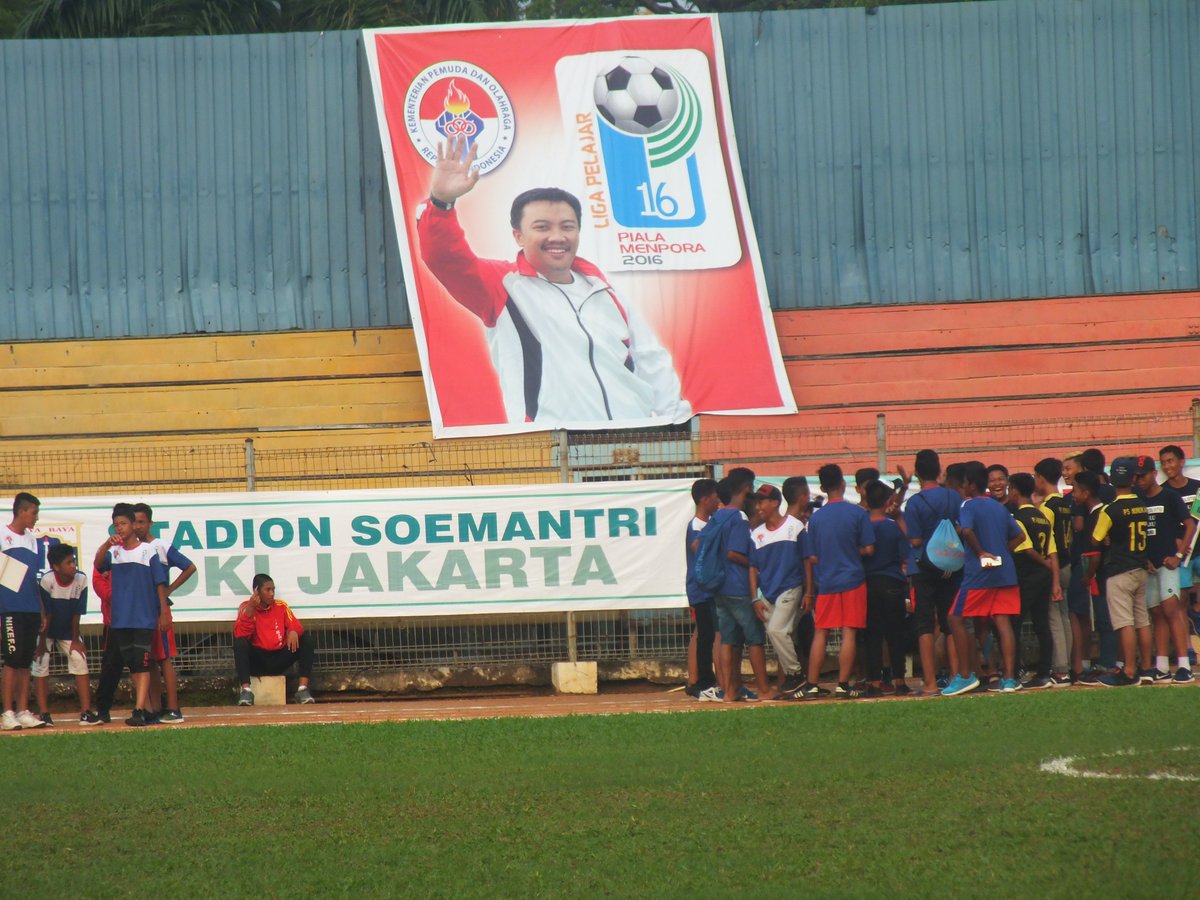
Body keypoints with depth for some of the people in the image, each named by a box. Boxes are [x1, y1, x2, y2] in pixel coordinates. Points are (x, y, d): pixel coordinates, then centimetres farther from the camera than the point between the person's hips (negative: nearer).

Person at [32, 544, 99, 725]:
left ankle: (86, 712, -9)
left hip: (68, 632, 2)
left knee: (80, 659, -10)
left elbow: (77, 614, -13)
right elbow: (46, 614, -21)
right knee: (41, 662, -12)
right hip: (47, 631, -2)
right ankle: (44, 713, -7)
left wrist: (75, 640, -8)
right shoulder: (47, 581, -25)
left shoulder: (81, 580, -19)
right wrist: (42, 642, -17)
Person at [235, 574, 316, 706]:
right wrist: (250, 608, -22)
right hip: (258, 661, -3)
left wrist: (294, 632, -26)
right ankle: (246, 690, -37)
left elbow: (295, 626, -1)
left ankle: (303, 689, -23)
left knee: (306, 638, -14)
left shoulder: (281, 606, 9)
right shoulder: (246, 607, 0)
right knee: (240, 642, -29)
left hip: (280, 659, 3)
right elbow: (240, 635, -14)